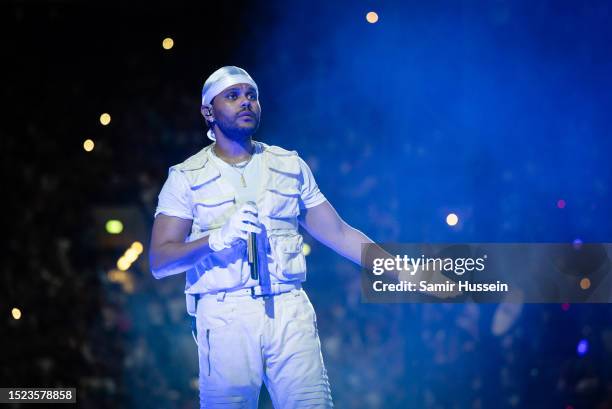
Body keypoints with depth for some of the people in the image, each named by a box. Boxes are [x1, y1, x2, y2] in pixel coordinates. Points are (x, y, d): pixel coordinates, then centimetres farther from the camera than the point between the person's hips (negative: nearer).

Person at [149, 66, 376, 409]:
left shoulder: (290, 166, 13)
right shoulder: (187, 177, 4)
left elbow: (340, 234, 14)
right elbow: (159, 263, -3)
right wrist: (219, 237, -18)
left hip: (290, 312, 2)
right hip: (225, 315, -2)